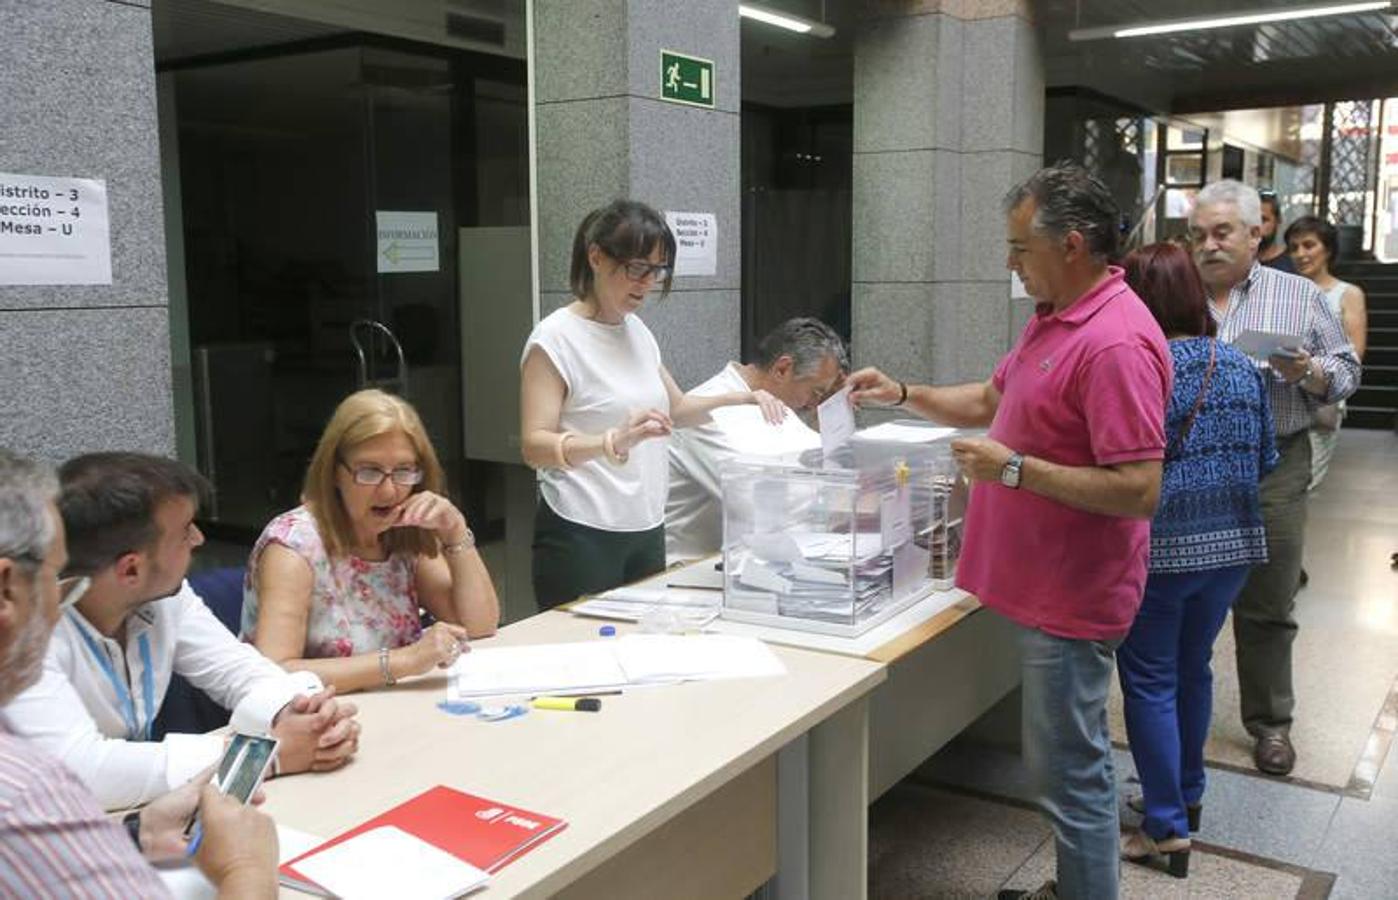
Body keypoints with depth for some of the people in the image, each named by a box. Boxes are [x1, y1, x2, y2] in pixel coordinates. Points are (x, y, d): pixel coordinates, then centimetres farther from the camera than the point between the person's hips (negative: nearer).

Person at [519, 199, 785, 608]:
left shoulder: (637, 331, 9)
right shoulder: (555, 338, -11)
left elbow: (675, 408, 20)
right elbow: (535, 445, -19)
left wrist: (742, 397, 3)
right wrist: (616, 441, -35)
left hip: (647, 530, 7)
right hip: (583, 535, -7)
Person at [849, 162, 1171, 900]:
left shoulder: (1116, 343, -24)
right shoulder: (1053, 316, 9)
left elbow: (1138, 490, -26)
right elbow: (991, 400, 21)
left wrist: (1014, 468, -24)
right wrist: (903, 395, 9)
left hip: (1070, 596, -10)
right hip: (1044, 585, 10)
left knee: (1069, 769, 3)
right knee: (1067, 759, 22)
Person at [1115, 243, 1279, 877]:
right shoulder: (1242, 370, 1)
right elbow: (1264, 461, 9)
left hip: (1161, 549, -6)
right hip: (1230, 544, 6)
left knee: (1150, 682, 6)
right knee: (1194, 669, 21)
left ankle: (1168, 827, 9)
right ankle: (1187, 796, 36)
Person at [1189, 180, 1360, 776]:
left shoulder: (1300, 296, 6)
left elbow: (1346, 372, 7)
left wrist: (1309, 372, -13)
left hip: (1272, 468, -1)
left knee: (1267, 607, 8)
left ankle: (1270, 723, 23)